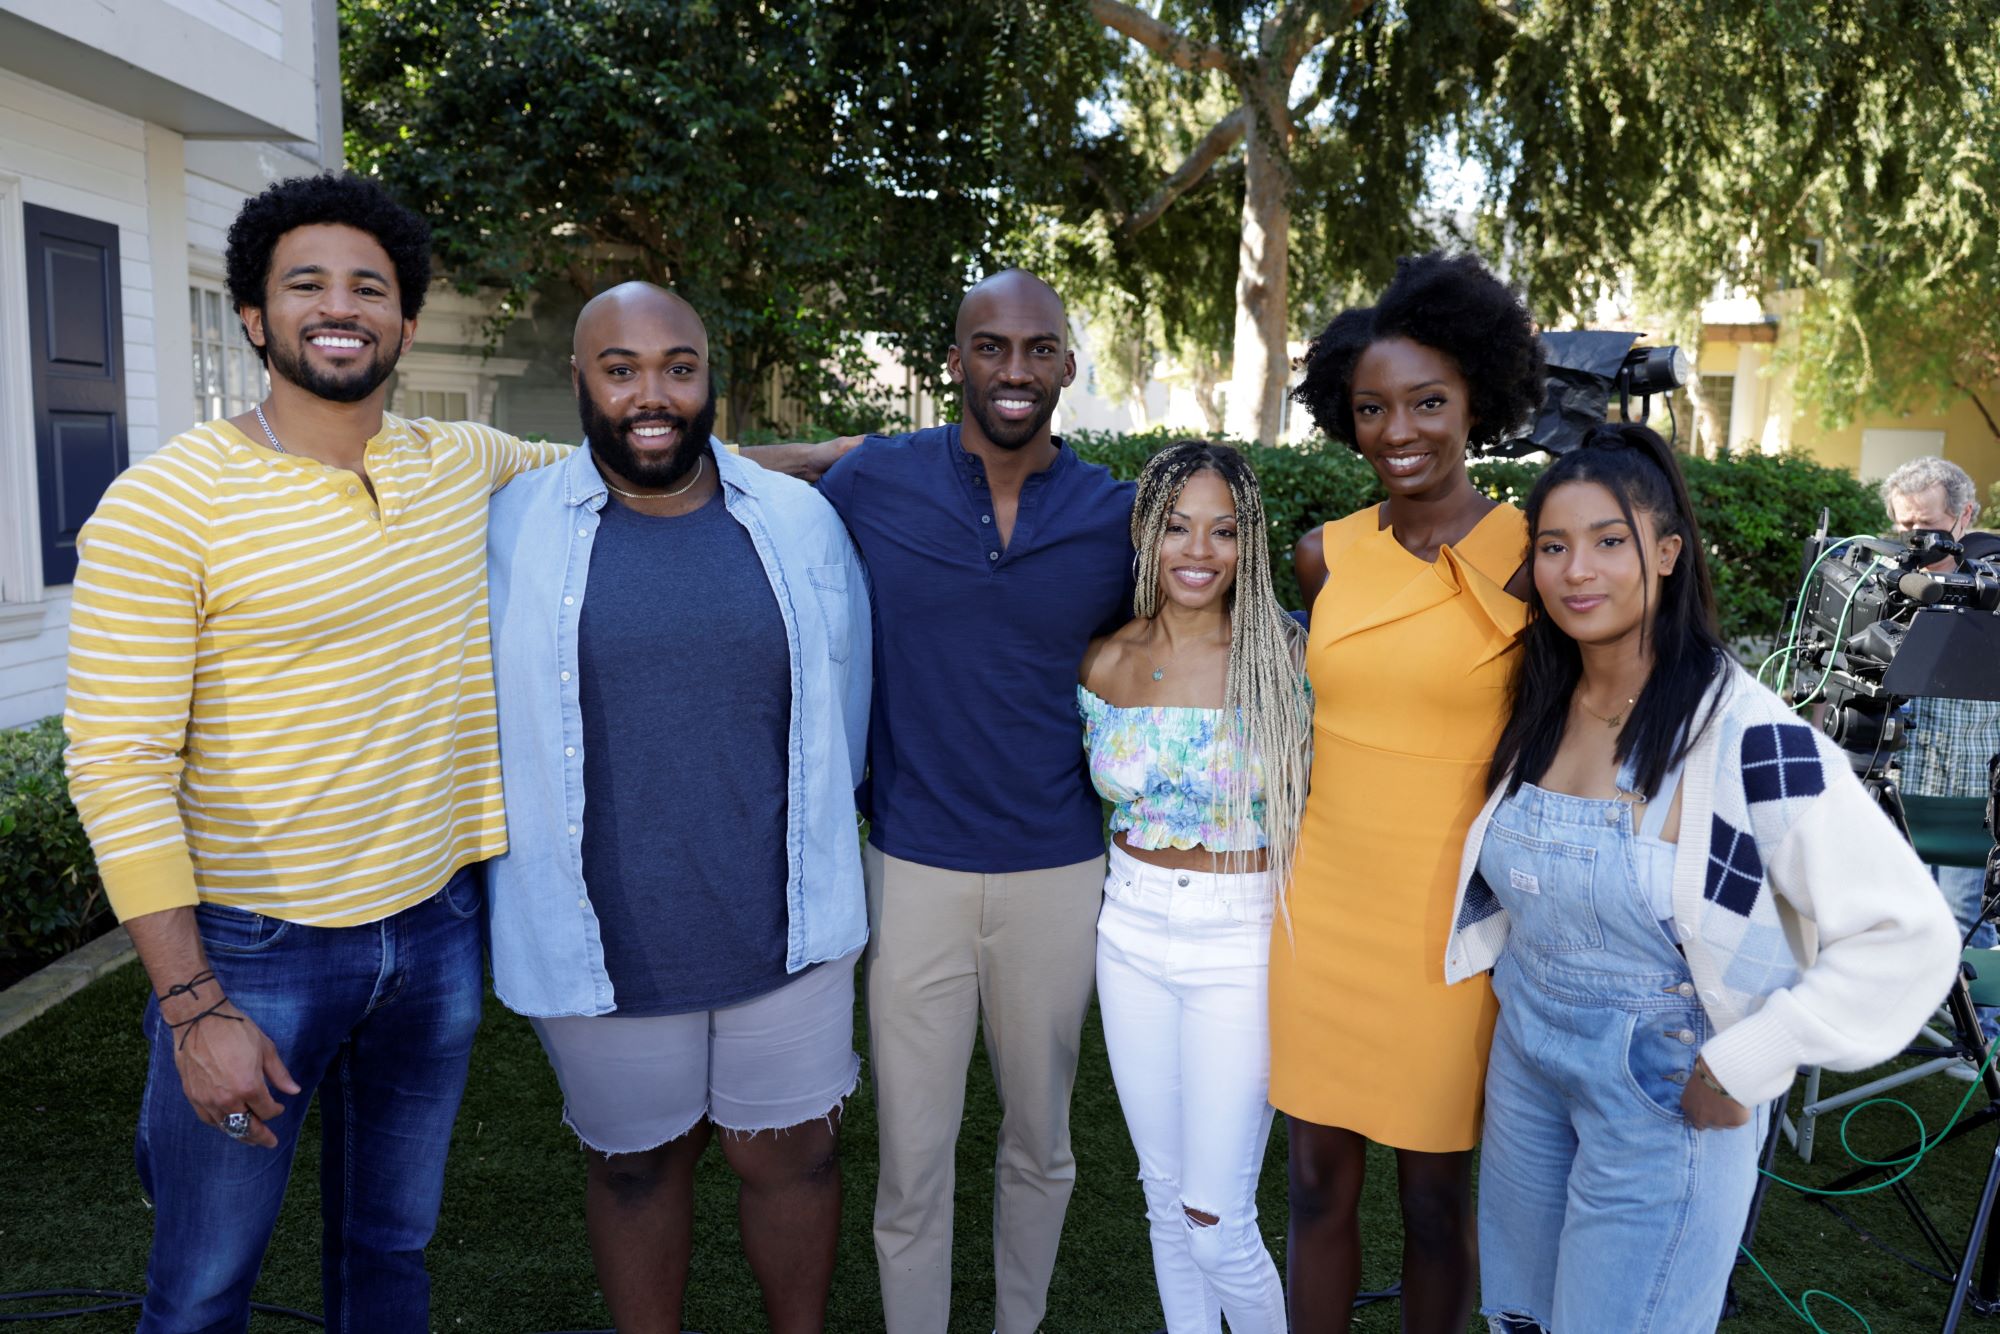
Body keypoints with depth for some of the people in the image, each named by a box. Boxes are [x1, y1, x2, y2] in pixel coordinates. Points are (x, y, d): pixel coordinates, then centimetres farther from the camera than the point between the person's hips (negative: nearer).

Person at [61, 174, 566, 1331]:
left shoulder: (465, 465, 2)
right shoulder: (168, 499, -12)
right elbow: (120, 765, -13)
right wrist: (191, 1006, -15)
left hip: (437, 929, 4)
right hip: (253, 951, -4)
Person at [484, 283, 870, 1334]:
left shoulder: (801, 524, -1)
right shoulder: (508, 533, -6)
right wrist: (532, 871, 9)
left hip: (784, 927, 1)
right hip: (601, 941, -1)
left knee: (793, 1157, 15)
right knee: (635, 1166, 18)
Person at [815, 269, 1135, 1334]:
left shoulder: (1117, 515, -1)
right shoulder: (870, 483, -5)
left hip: (1059, 873, 2)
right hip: (913, 870, -1)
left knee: (1039, 1140, 19)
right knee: (912, 1160, 7)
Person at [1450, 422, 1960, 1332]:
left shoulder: (1744, 734, -21)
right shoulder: (1539, 711, -1)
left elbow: (1910, 938, -22)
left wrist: (1742, 1065, -19)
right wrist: (1516, 988, 8)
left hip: (1664, 1098, -6)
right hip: (1523, 1066, 6)